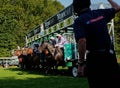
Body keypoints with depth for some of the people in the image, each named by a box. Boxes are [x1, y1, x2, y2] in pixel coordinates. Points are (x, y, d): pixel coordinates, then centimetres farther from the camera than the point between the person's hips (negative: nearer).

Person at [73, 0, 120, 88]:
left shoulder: (79, 21, -10)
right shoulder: (100, 13, 6)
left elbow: (82, 41, -26)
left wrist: (81, 62, -18)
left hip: (95, 58, -5)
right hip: (110, 55, 5)